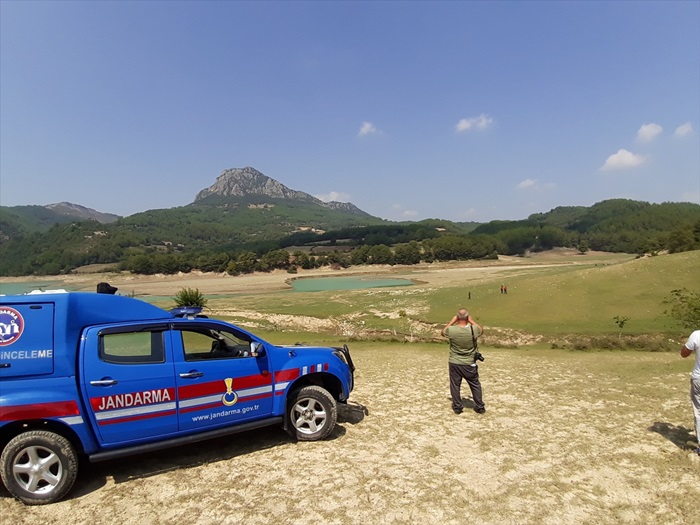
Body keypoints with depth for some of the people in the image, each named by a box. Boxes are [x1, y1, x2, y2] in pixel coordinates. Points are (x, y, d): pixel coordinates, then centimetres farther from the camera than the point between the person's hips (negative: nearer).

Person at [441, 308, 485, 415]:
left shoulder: (451, 330, -18)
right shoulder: (474, 329, -16)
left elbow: (442, 332, 6)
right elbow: (481, 330, 9)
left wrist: (452, 321, 4)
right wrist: (472, 321, 8)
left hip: (454, 363, 0)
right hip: (469, 364, 1)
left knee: (455, 385, 12)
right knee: (475, 385, 17)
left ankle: (457, 407, 21)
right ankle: (480, 407, 25)